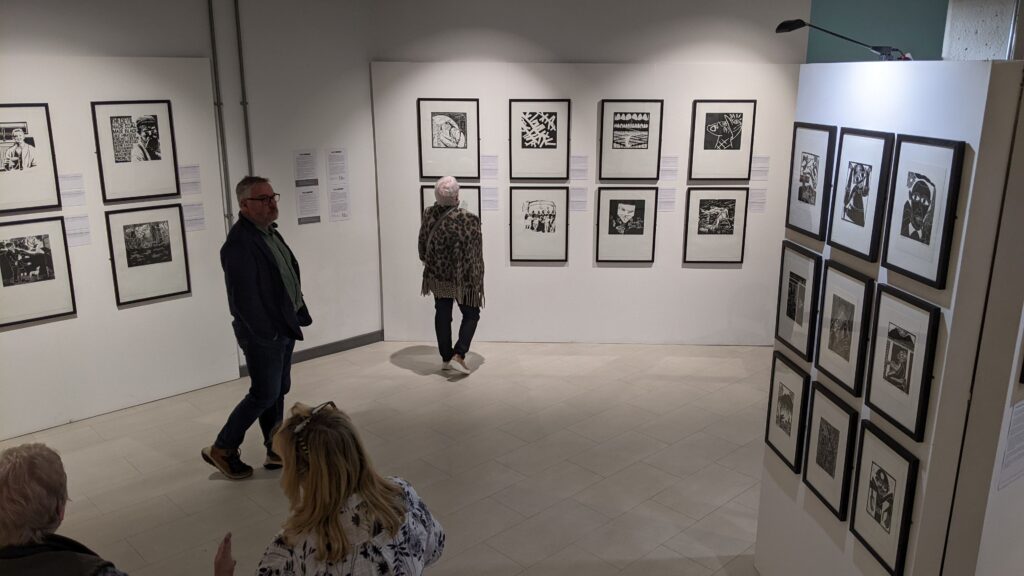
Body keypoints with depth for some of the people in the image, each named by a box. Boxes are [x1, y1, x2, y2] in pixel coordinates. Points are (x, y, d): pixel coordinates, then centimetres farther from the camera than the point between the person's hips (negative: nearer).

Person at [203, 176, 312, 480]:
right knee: (265, 395, 1)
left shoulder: (270, 232, 8)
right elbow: (243, 298, -23)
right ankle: (222, 449, 18)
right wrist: (268, 333, -19)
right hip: (264, 335, -9)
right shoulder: (239, 243, -22)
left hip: (285, 329, 9)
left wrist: (299, 315, 11)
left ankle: (276, 452, 29)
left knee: (279, 391, 16)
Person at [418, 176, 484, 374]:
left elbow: (422, 246, 5)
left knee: (442, 315, 14)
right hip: (462, 278, -4)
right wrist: (476, 279, -2)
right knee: (471, 315, 11)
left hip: (437, 275, 4)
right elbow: (472, 253, -14)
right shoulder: (468, 219, -20)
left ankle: (445, 358, 19)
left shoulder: (428, 215, -6)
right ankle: (459, 355, -1)